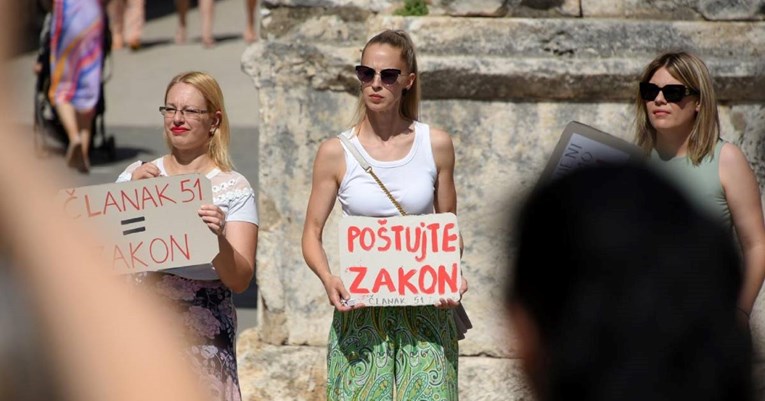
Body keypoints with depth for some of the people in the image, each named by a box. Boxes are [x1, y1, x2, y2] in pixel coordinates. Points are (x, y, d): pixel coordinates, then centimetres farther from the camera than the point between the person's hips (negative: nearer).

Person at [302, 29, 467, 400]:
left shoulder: (435, 146, 3)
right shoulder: (335, 153, 0)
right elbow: (312, 232, 3)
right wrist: (328, 279, -17)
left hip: (425, 311, 1)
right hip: (360, 312, 0)